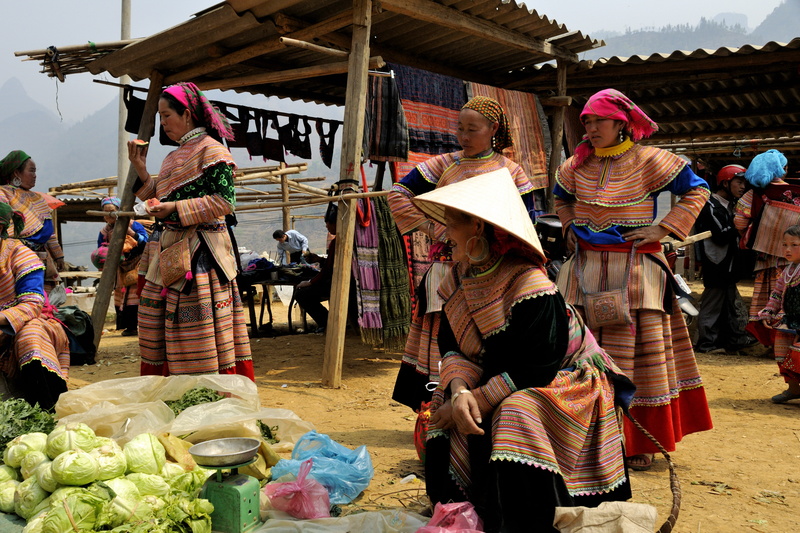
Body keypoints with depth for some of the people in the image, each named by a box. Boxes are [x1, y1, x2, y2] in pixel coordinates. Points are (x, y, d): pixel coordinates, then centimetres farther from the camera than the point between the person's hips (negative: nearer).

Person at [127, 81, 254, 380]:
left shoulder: (210, 149, -6)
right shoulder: (175, 156, 20)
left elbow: (225, 201, -15)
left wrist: (176, 208, -18)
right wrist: (141, 173, 11)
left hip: (200, 253, -9)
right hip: (171, 251, 9)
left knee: (199, 330, -6)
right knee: (160, 325, 9)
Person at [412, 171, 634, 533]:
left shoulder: (531, 288, -28)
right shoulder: (459, 278, -4)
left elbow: (532, 371, -29)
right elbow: (451, 347, -6)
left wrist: (479, 400, -26)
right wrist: (460, 392, -26)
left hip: (561, 384, -7)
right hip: (496, 385, 7)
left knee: (518, 416, -34)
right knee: (445, 407, -13)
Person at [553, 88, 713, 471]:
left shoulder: (648, 160, -4)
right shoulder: (578, 164, 9)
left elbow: (697, 191, 1)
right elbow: (561, 198, 29)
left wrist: (662, 228, -8)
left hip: (635, 267, -4)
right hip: (586, 266, 4)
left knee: (638, 351, 0)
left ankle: (640, 443, 12)